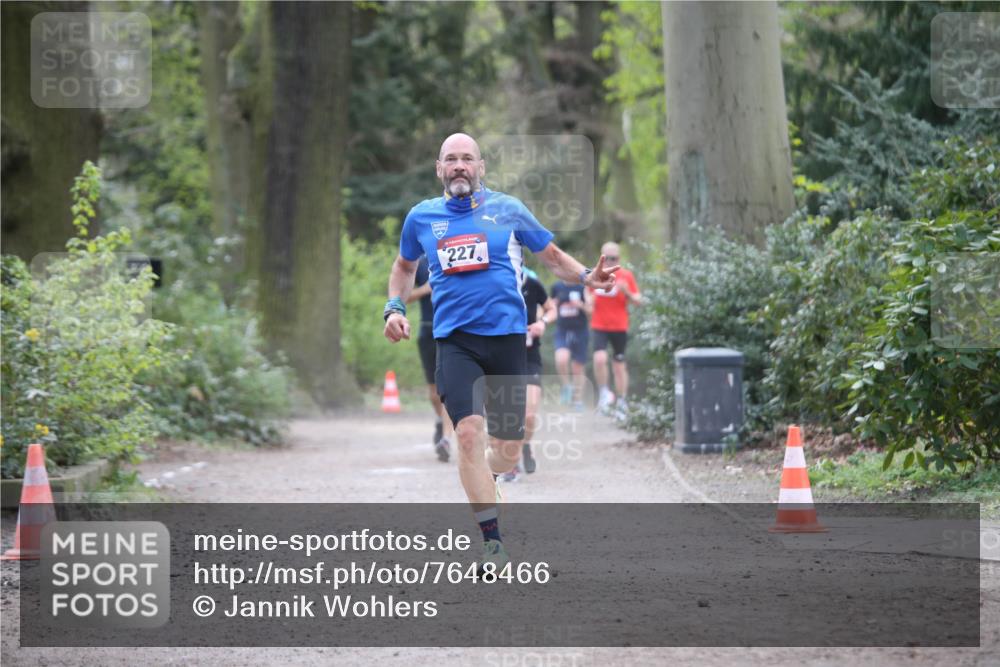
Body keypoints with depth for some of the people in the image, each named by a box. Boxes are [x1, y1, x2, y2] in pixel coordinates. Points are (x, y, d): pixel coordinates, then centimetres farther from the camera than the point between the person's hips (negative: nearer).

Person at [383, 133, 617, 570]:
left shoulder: (508, 210, 5)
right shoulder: (421, 217, 8)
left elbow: (554, 258, 13)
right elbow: (404, 266, 27)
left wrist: (587, 277, -6)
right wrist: (395, 308, 10)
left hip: (507, 337, 1)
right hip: (455, 341, 0)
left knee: (508, 448, 3)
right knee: (469, 432, -21)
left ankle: (482, 480, 41)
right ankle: (493, 542, -16)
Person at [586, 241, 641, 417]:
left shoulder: (626, 276, -1)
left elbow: (638, 301, 2)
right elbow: (588, 291, 19)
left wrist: (627, 292, -18)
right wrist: (589, 300, -4)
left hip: (620, 327, 0)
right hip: (599, 326, 0)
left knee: (619, 364, 5)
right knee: (600, 358, -22)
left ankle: (621, 402, 17)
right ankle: (603, 392, -3)